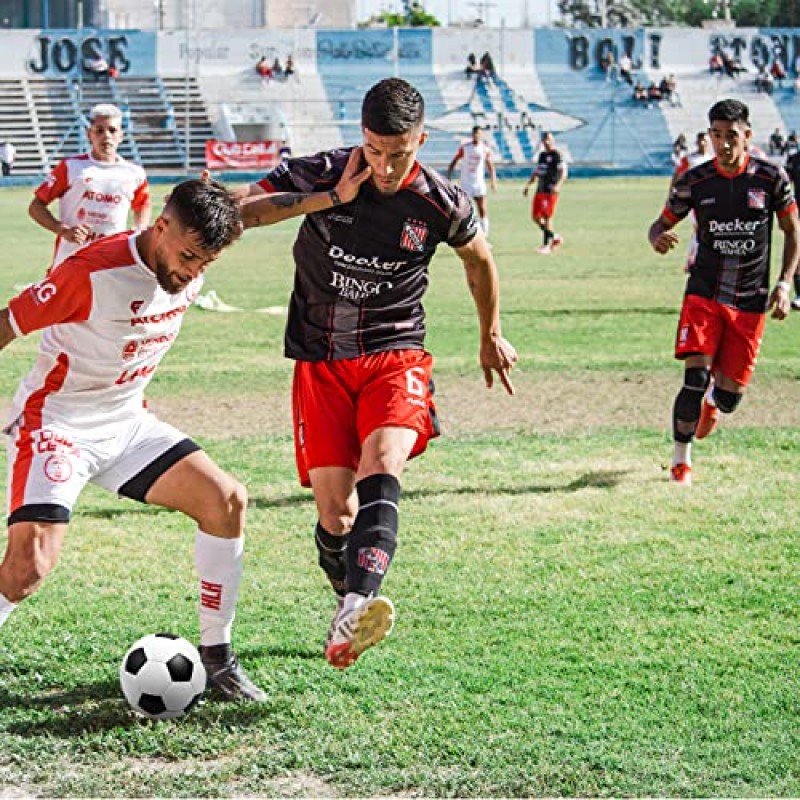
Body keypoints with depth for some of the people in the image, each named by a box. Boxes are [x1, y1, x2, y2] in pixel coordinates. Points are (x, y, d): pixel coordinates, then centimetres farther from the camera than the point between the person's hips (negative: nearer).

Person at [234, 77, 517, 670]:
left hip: (394, 355, -1)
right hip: (320, 362, 1)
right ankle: (350, 606, 23)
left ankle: (357, 610, -47)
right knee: (334, 511, -5)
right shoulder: (321, 177, -10)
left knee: (381, 468, -29)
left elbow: (479, 259, 15)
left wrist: (491, 338, 27)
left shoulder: (441, 204, -6)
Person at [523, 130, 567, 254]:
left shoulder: (556, 155, -7)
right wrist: (527, 185, 20)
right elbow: (536, 172, 26)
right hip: (540, 190, 8)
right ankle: (554, 237, 22)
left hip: (551, 192, -8)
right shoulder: (542, 155, 17)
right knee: (535, 216, 7)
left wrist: (558, 185, -29)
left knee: (547, 217, -7)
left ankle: (546, 245, -1)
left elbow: (563, 172, -16)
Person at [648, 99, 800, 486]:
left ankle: (712, 400, 42)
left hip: (750, 301, 1)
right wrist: (658, 238, -19)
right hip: (704, 293, -1)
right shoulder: (694, 181, -4)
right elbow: (662, 223, 7)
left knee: (730, 397, 2)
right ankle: (680, 461, 1)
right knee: (695, 377, -18)